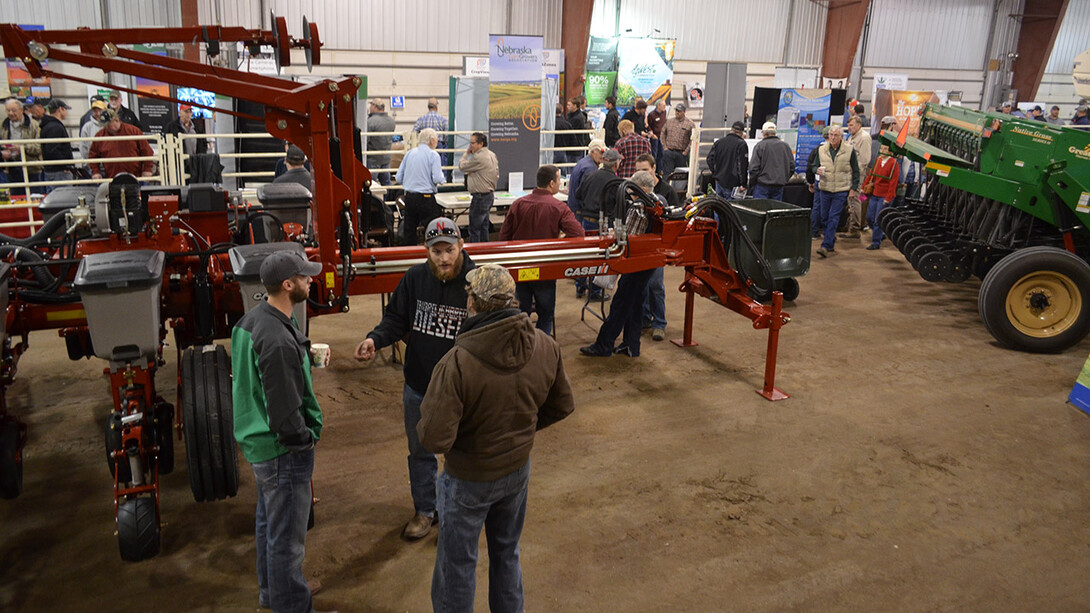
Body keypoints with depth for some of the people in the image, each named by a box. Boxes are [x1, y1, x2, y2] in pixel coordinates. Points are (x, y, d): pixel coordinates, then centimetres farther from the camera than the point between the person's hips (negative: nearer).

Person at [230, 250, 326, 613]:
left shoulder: (250, 321, 2)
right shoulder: (278, 341, -30)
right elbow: (285, 410, -28)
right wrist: (305, 439, -11)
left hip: (258, 443, 10)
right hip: (283, 450, -10)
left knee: (267, 524, 26)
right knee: (286, 538, 6)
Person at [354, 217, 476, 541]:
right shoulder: (414, 278, -8)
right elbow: (396, 319, 3)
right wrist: (376, 338, -18)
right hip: (417, 388, 4)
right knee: (420, 452, 21)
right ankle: (424, 510, 43)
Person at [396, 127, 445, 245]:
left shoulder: (409, 154, 10)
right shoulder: (433, 155, -6)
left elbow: (399, 178, 10)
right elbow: (437, 179, -13)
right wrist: (441, 171, 8)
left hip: (409, 197, 6)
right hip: (426, 198, -6)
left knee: (408, 231, 11)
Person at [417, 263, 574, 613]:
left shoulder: (456, 364, -33)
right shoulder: (546, 348, -16)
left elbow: (434, 439, -30)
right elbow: (562, 406, -2)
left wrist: (423, 422, -8)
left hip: (468, 479, -5)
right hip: (518, 468, 5)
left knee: (457, 565, 17)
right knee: (507, 553, 28)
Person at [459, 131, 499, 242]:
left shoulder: (479, 158, -20)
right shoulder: (492, 155, 11)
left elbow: (461, 166, -10)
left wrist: (467, 153, 6)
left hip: (480, 197, -10)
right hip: (490, 194, 10)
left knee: (474, 229, -4)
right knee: (484, 227, 16)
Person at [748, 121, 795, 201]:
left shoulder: (759, 146, -5)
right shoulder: (786, 146, 9)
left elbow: (754, 168, -8)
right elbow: (792, 167, 10)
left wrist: (751, 186, 0)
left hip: (762, 185, -4)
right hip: (779, 186, 4)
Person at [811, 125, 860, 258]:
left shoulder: (849, 150, -2)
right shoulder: (821, 150, 5)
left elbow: (856, 171, 3)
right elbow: (815, 166, 13)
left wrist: (854, 188, -2)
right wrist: (817, 170, -12)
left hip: (841, 191, -4)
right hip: (824, 189, 4)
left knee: (833, 217, -9)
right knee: (825, 216, 9)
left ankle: (826, 246, -13)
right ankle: (832, 242, 27)